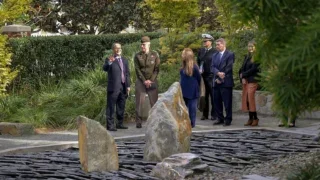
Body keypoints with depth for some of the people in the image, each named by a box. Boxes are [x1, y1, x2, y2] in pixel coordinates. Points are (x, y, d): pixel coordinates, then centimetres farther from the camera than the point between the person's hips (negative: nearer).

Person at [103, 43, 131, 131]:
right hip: (114, 87, -6)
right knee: (111, 107, -4)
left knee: (121, 107, 12)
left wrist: (128, 86, 12)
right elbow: (105, 68, -21)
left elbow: (127, 74, 19)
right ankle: (110, 125, -3)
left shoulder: (124, 60, 17)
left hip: (123, 87, 6)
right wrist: (109, 62, -41)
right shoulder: (109, 60, -2)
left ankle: (120, 124, 21)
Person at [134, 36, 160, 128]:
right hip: (140, 81, 0)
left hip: (152, 81, 0)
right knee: (139, 102, -3)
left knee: (154, 102, -1)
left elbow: (156, 69, -1)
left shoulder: (155, 55, 2)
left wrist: (151, 80, -12)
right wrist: (144, 81, -12)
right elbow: (137, 69, -2)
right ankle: (138, 122, -1)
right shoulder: (137, 56, 3)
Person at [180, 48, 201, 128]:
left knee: (192, 107, 0)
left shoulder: (194, 67, -16)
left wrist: (196, 87, 7)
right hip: (185, 91, 7)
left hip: (192, 92, -7)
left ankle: (192, 123, 7)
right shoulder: (184, 67, 4)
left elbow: (198, 78, -5)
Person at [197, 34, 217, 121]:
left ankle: (214, 114, 5)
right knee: (204, 96, 7)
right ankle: (205, 114, 13)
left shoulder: (214, 52, -7)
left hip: (211, 76, -5)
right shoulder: (201, 51, 11)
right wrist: (200, 70, 5)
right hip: (203, 76, 5)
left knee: (213, 95, -1)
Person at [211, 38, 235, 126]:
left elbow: (228, 68, -9)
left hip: (226, 82, -6)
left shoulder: (230, 54, -2)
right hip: (216, 82, 6)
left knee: (227, 102, -4)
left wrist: (220, 78, -11)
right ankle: (220, 118, 15)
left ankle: (228, 119, 2)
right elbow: (212, 67, 6)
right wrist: (218, 73, -15)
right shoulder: (215, 55, 17)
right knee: (217, 101, 7)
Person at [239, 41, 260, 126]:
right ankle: (250, 118, 6)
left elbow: (253, 69, -12)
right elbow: (242, 68, 12)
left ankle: (255, 118, -4)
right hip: (245, 81, 7)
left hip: (252, 80, -7)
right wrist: (242, 78, -3)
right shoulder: (246, 57, 18)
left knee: (250, 98, -12)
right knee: (246, 99, 2)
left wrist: (243, 75, -6)